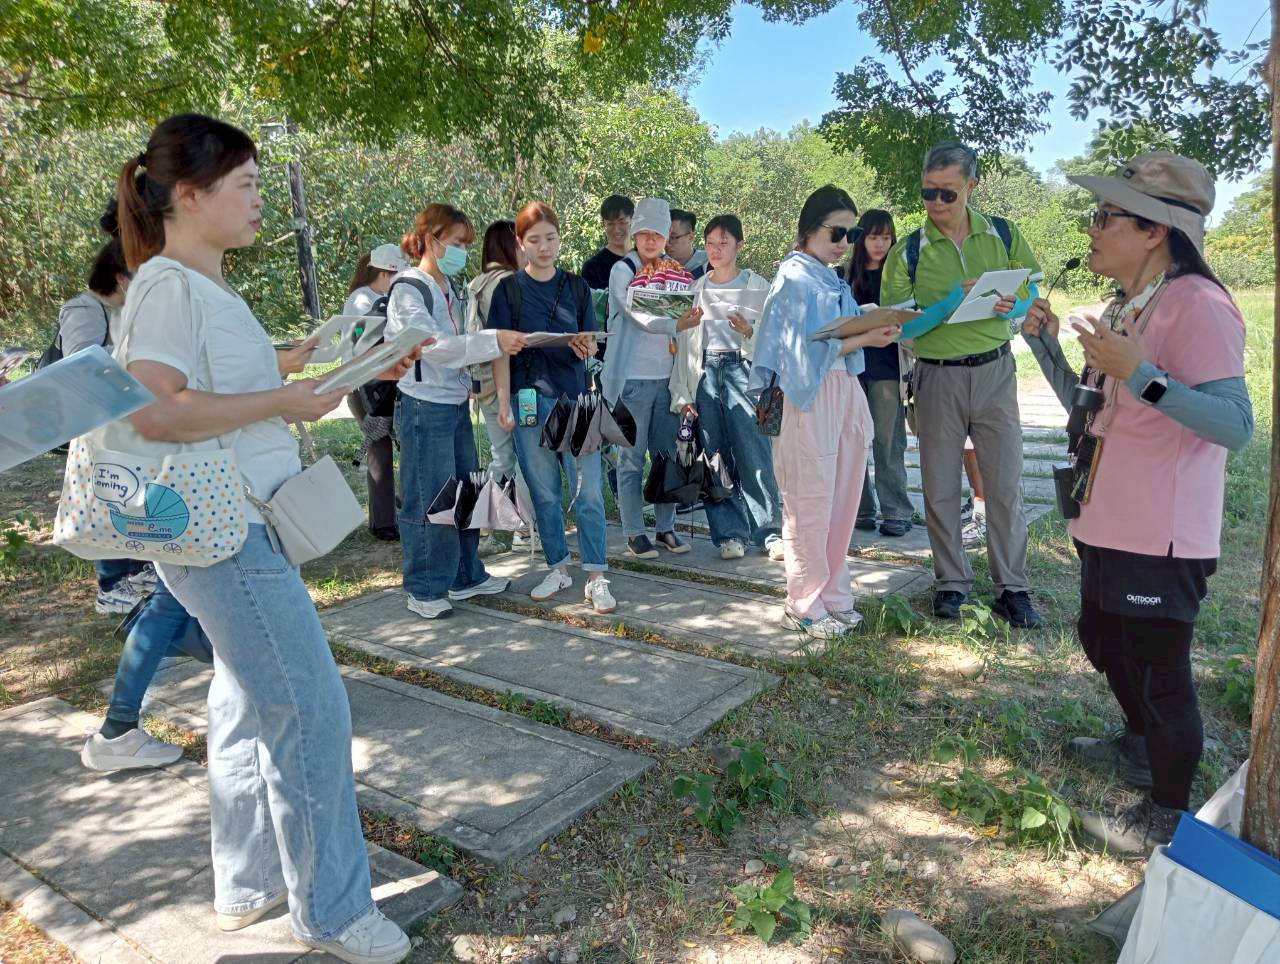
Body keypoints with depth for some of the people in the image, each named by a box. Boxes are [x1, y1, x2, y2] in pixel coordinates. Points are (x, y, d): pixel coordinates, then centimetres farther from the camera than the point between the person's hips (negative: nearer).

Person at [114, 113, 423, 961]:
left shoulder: (211, 287, 15)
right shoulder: (167, 286, -15)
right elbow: (156, 413, -27)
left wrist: (350, 375, 17)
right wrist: (282, 402, -21)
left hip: (249, 530, 10)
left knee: (251, 704, 18)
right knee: (311, 711, -4)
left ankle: (247, 884, 34)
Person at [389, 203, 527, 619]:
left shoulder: (447, 289, 15)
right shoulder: (409, 290, -11)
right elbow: (433, 345, -23)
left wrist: (472, 382, 13)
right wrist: (493, 341, -27)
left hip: (457, 405, 9)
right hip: (424, 408, -9)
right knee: (427, 500, -2)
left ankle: (466, 576, 27)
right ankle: (424, 590, 10)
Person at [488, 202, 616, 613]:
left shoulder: (576, 287, 9)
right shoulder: (509, 289, 3)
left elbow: (591, 342, 8)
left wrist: (587, 345, -16)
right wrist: (504, 401, -11)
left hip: (575, 398, 1)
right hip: (530, 400, -1)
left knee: (587, 490, -3)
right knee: (544, 492, 7)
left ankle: (596, 578, 2)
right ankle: (558, 569, 22)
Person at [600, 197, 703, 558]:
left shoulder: (676, 272, 12)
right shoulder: (622, 271, -2)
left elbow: (685, 314, 17)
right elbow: (639, 317, -17)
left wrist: (692, 318, -5)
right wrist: (676, 324, -32)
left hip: (667, 376, 5)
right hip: (633, 377, -4)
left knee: (667, 455, 8)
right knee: (633, 458, 0)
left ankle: (666, 527, 19)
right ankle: (634, 533, 8)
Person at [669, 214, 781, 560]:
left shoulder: (757, 286, 7)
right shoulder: (695, 290, 16)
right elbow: (684, 343, 13)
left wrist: (749, 332, -19)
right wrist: (682, 394, 6)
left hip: (742, 369, -3)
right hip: (705, 373, 3)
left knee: (753, 454, -8)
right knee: (715, 459, 1)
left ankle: (771, 532, 0)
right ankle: (730, 534, 8)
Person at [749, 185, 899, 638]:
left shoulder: (834, 278, 18)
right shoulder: (793, 278, -6)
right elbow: (808, 350, -13)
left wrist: (877, 329, 3)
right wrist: (865, 339, -16)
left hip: (847, 393, 8)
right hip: (812, 397, -8)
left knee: (843, 501, 11)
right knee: (811, 505, -2)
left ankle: (833, 595, 22)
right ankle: (804, 604, 9)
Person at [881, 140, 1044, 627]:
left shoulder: (1004, 235, 3)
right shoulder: (907, 253, -2)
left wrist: (1010, 304, -12)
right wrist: (950, 304, -20)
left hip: (995, 371, 1)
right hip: (937, 376, 0)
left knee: (1005, 485, 2)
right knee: (940, 488, 6)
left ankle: (1012, 588, 12)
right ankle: (951, 584, 20)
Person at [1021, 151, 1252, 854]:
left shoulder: (1195, 304, -18)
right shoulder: (1126, 309, 11)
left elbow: (1236, 423, -27)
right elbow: (1088, 409, 18)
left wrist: (1141, 374, -37)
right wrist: (1044, 342, 9)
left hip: (1160, 537, -10)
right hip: (1108, 526, 10)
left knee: (1158, 671, 4)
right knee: (1106, 646, 25)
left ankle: (1167, 818, 24)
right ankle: (1140, 749, 50)